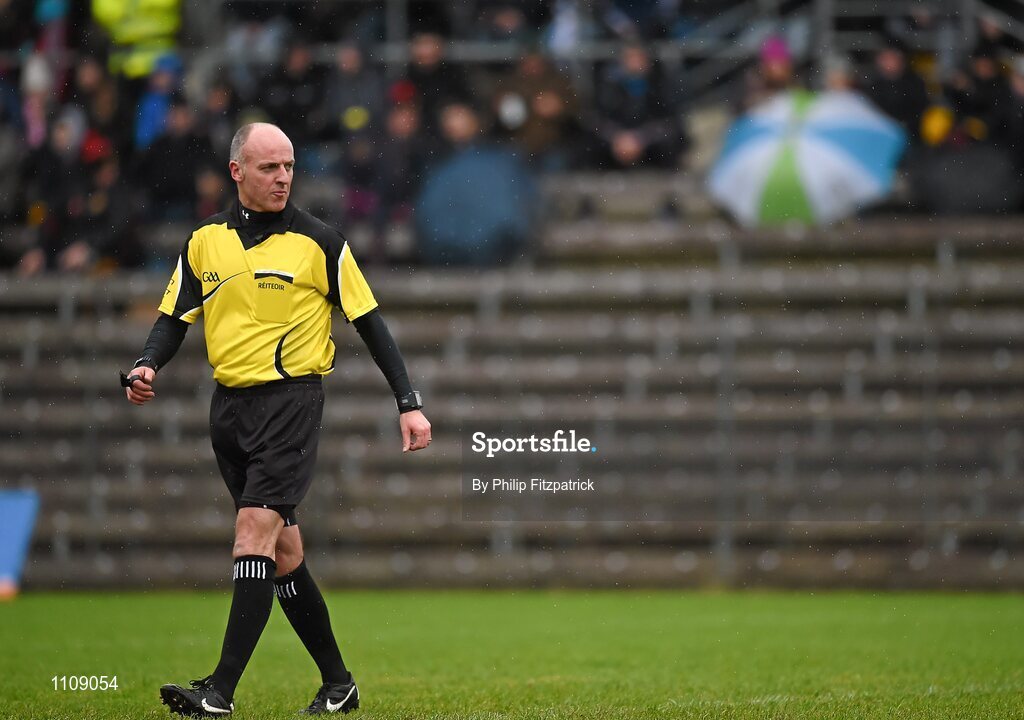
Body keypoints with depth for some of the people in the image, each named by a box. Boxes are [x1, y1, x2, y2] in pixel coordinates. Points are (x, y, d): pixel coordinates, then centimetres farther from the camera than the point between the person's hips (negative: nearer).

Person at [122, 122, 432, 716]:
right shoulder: (205, 242, 9)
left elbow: (369, 321, 1)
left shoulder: (318, 242, -2)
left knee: (256, 531, -16)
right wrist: (148, 367, -8)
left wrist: (409, 404, -3)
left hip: (292, 398, -5)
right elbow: (175, 317, 13)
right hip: (230, 404, 5)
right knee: (283, 550, 8)